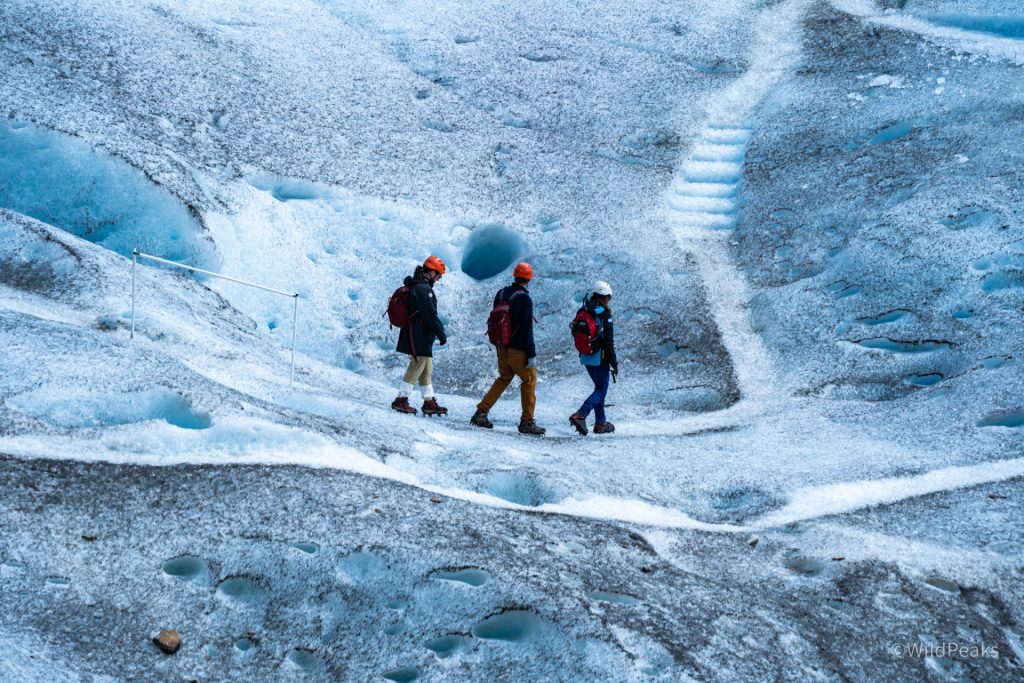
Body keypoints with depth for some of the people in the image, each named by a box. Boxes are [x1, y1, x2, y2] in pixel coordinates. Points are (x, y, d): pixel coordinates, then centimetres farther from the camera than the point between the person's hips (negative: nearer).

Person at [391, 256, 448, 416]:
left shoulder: (415, 286, 16)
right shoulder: (424, 288, -17)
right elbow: (430, 314, -19)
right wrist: (441, 333, -12)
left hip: (420, 336, 11)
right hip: (419, 335, -11)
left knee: (427, 369, 13)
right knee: (417, 366, -6)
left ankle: (429, 402, 16)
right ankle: (401, 400, -3)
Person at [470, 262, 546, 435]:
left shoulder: (501, 294, 7)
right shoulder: (524, 299, -16)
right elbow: (527, 330, -19)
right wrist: (532, 354, -16)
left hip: (502, 348, 7)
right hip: (518, 350, -7)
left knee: (503, 379, 20)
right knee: (529, 381, 4)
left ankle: (481, 412, 14)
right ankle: (527, 422, 5)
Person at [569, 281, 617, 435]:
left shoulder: (582, 312, 3)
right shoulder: (604, 316, -17)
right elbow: (609, 342, -16)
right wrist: (614, 363, -8)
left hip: (585, 357, 7)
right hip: (600, 358, -7)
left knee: (599, 387, 20)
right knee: (601, 390, 2)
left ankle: (600, 423, 20)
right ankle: (580, 415, -17)